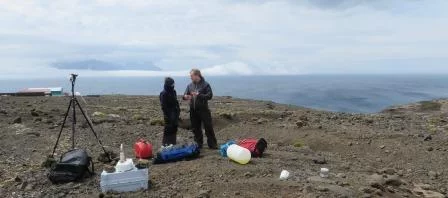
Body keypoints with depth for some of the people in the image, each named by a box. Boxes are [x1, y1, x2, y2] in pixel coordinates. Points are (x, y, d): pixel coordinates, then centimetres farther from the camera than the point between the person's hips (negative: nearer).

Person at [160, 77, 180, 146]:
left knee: (174, 128, 12)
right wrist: (166, 115, -19)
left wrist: (178, 110, 15)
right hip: (169, 114, -8)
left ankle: (173, 143, 22)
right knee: (168, 129, -5)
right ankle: (166, 143, 5)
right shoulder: (163, 93, -13)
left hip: (175, 113, 8)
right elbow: (163, 106, -16)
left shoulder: (173, 91, 11)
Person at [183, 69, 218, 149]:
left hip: (203, 110, -5)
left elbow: (210, 96, -12)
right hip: (193, 110, 5)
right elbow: (185, 95, 10)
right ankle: (198, 144, 24)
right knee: (196, 128, 11)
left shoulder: (205, 84, -5)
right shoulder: (190, 85, 9)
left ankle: (212, 144, 5)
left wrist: (199, 95, -21)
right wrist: (185, 97, -15)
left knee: (208, 127, -3)